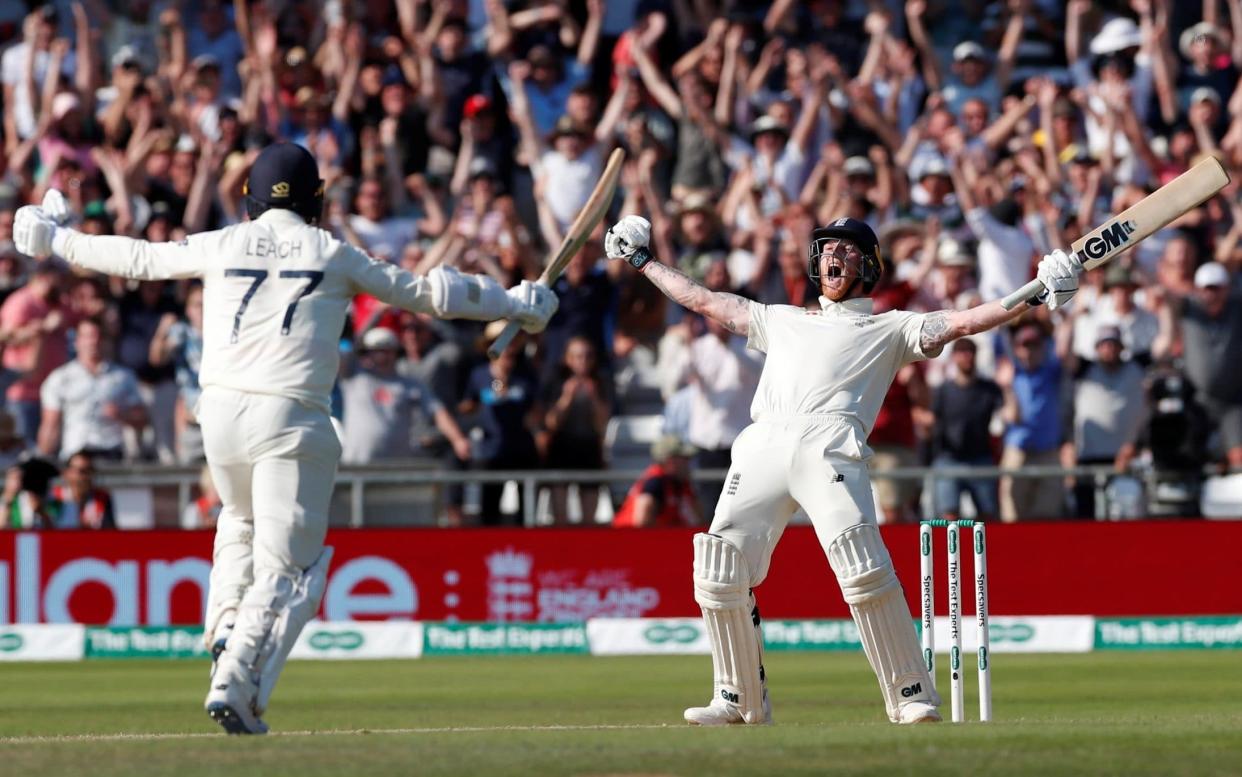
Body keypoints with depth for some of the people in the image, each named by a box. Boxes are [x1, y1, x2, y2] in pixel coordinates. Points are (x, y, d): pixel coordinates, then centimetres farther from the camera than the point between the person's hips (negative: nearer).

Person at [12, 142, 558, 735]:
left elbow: (138, 258, 20)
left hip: (220, 412, 4)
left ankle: (227, 625, 9)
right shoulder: (333, 254, 6)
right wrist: (516, 304, 21)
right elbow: (427, 292, 10)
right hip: (290, 419, -4)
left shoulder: (221, 246, 9)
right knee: (286, 565, -2)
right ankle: (237, 682, -18)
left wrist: (56, 241, 36)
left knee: (240, 524, 30)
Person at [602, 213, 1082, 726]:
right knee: (719, 572, -5)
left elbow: (964, 322, 11)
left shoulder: (891, 329, 22)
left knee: (863, 569, -22)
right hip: (762, 447, 4)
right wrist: (641, 261, 43)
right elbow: (703, 301, 40)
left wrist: (1036, 296, -1)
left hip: (831, 447, -4)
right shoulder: (782, 321, 34)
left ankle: (912, 698, -16)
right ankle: (740, 700, 9)